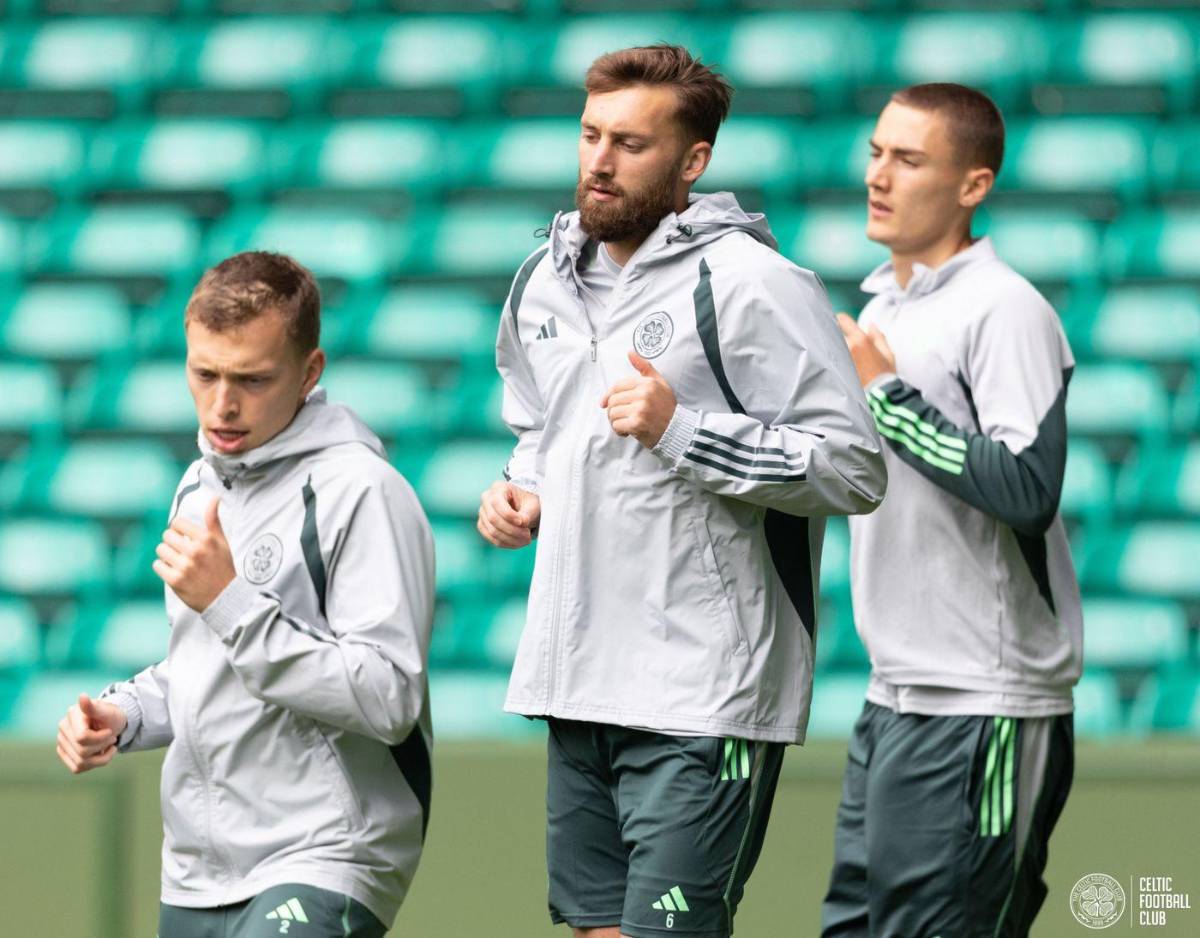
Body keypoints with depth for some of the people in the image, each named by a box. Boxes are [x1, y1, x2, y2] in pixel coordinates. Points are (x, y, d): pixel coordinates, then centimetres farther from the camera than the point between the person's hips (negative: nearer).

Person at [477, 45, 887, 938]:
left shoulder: (751, 285, -11)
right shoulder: (546, 280, 13)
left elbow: (854, 470, -15)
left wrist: (680, 428, -21)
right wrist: (521, 495, 10)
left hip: (704, 699, -7)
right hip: (578, 681, 8)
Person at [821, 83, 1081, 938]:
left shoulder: (1005, 312, -12)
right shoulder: (883, 306, 17)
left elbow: (1027, 490, -24)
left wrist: (885, 395, -19)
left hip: (983, 708, -9)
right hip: (897, 699, 9)